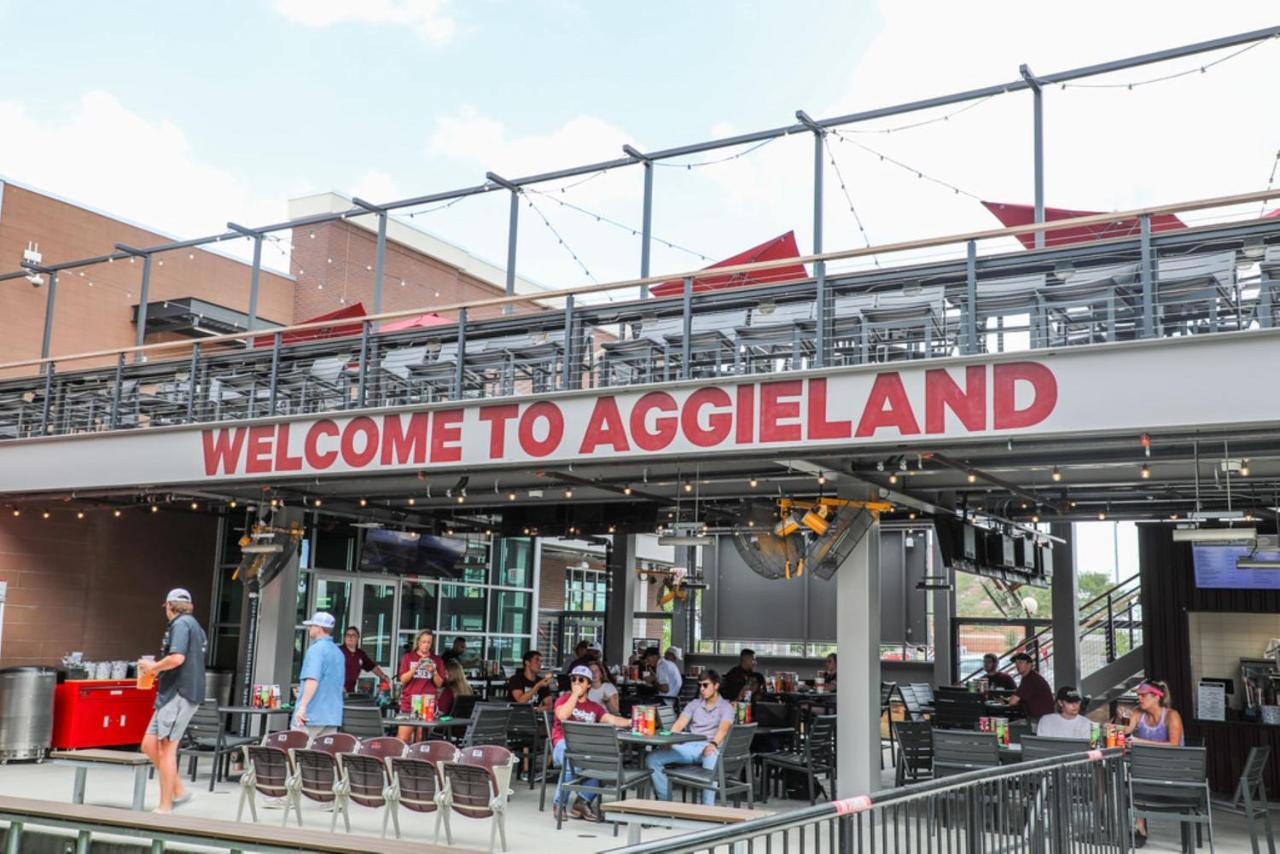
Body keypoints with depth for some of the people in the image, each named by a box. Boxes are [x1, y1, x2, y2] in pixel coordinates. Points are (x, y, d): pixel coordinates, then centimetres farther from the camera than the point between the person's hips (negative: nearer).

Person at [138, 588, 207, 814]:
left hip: (178, 694, -9)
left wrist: (153, 667, -7)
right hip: (173, 694, 9)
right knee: (149, 745, 11)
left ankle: (165, 808, 1)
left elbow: (177, 658, -23)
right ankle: (178, 791, 14)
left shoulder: (181, 624, -9)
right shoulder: (195, 626, 21)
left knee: (166, 749, -4)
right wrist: (157, 668, 22)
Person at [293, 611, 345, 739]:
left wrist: (302, 706, -24)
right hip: (332, 716, 8)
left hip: (312, 715, -8)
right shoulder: (338, 652, 15)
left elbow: (312, 680, -22)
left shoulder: (316, 649, -11)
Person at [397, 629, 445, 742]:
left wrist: (433, 671, -11)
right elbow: (403, 679, -1)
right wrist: (416, 667, -14)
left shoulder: (436, 660, 9)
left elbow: (439, 684, 7)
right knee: (403, 738, -8)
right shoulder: (408, 657, 7)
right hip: (409, 703, -1)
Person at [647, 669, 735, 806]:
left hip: (709, 748, -5)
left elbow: (723, 729, -14)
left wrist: (713, 744, -35)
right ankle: (665, 801, -8)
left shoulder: (725, 707, 6)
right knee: (653, 758, -13)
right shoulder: (694, 704, 19)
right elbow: (679, 724, 8)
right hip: (688, 746, 5)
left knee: (711, 758, -42)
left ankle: (708, 809, -39)